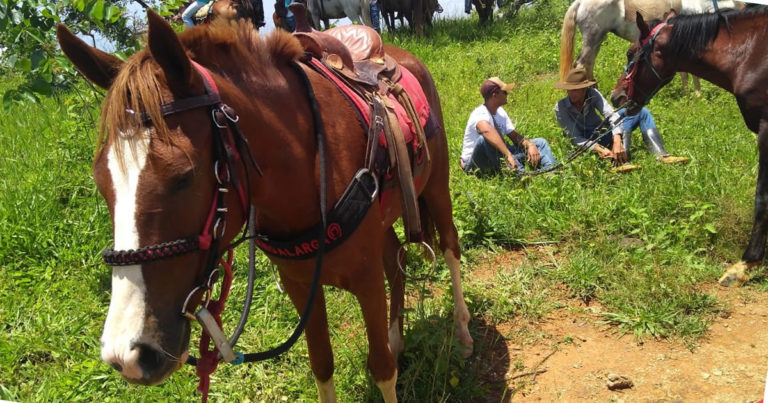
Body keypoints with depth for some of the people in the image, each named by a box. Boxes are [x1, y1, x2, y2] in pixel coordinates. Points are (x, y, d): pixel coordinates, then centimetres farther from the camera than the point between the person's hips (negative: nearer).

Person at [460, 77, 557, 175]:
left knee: (540, 143, 2)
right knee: (485, 138, -41)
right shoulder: (480, 114, -23)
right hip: (475, 164, -8)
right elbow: (487, 130, -46)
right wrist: (508, 155, -56)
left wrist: (530, 145, -16)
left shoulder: (500, 112, 4)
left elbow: (514, 135, 5)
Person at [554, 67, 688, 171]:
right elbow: (576, 138, -20)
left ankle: (661, 155, -21)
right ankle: (621, 162, -44)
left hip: (605, 132, 5)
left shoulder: (593, 94, -11)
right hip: (590, 142, -5)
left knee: (641, 112, -8)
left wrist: (617, 142, -41)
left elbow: (611, 115, -24)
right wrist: (599, 149, -37)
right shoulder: (561, 107, -18)